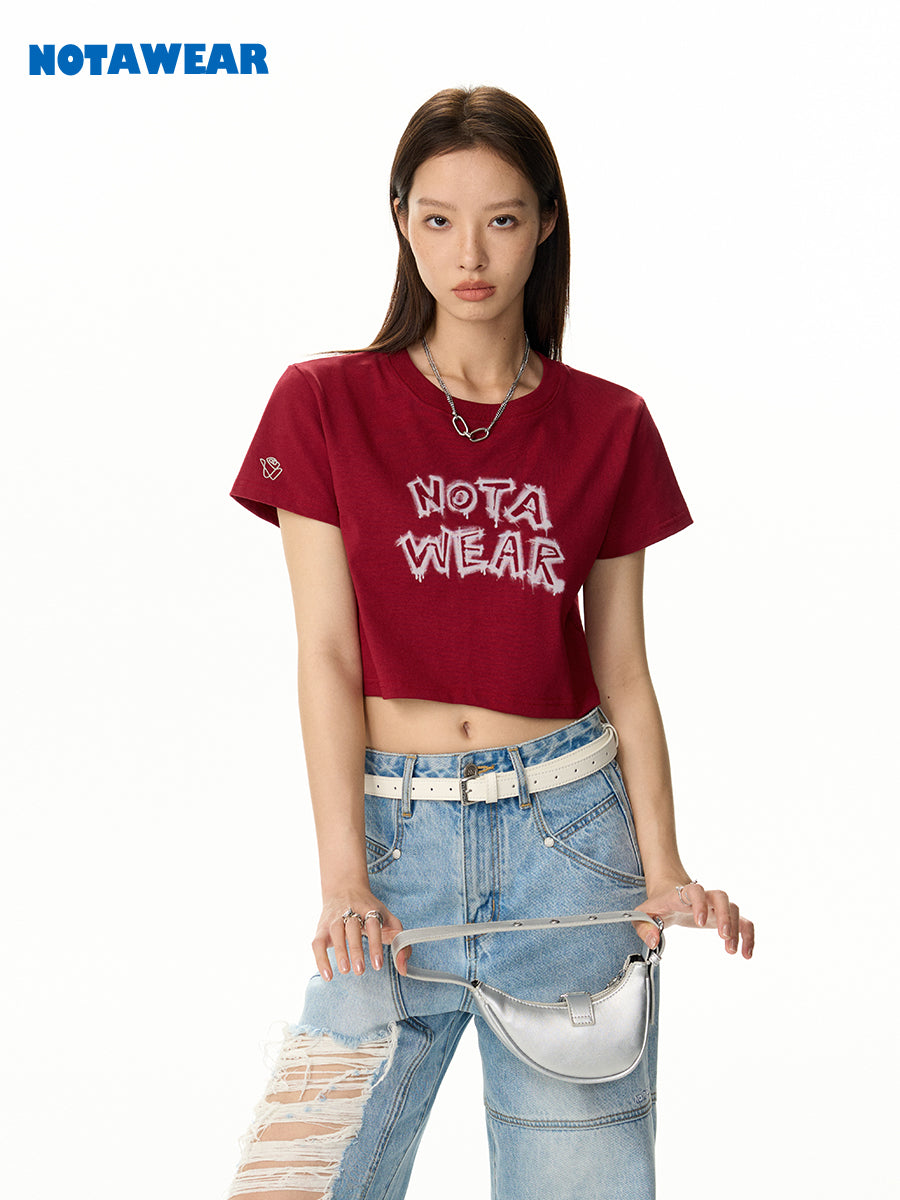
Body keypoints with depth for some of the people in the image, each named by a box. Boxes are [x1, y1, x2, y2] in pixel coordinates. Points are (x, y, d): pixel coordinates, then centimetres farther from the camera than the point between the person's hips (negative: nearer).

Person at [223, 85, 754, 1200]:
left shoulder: (609, 427, 5)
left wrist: (663, 874, -6)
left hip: (569, 825, 1)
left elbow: (622, 669, 6)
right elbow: (327, 654, -3)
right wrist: (344, 877, -13)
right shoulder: (326, 405, 1)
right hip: (392, 823, -1)